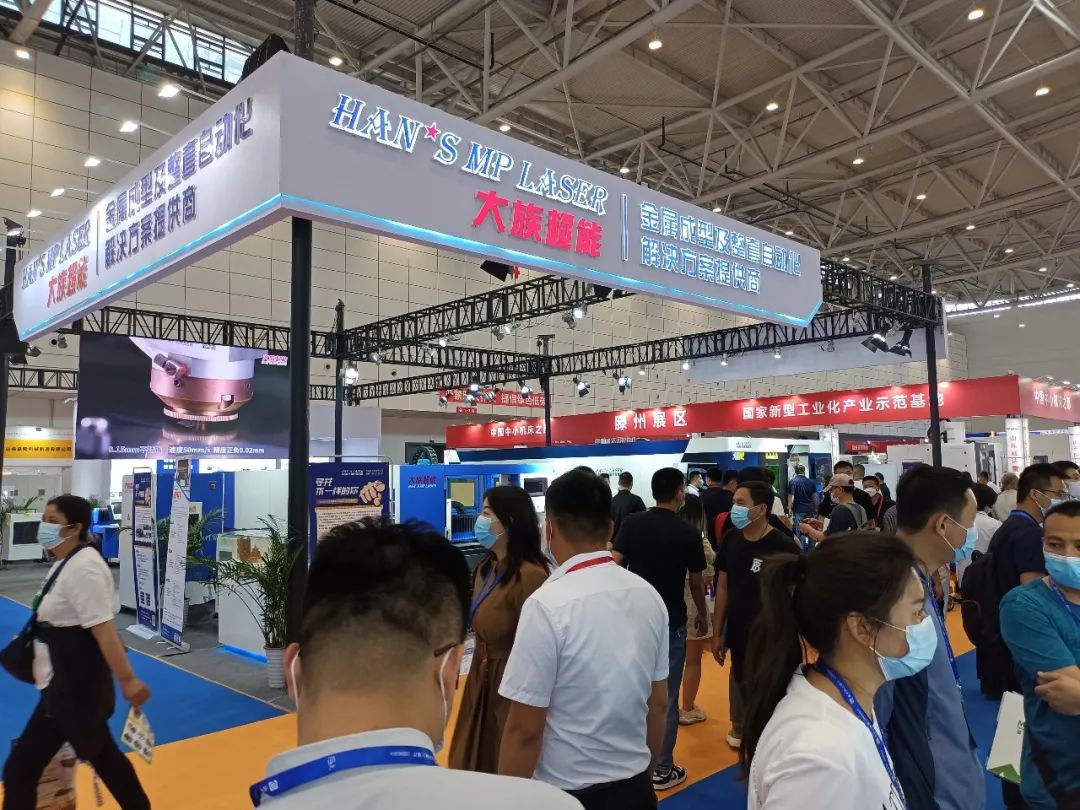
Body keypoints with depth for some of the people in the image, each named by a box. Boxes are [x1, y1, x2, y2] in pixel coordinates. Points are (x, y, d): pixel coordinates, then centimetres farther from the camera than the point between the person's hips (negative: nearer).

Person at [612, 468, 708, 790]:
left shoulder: (632, 523, -4)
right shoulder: (688, 532, -9)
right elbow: (696, 583, 0)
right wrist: (703, 616, 16)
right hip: (670, 623, -3)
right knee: (666, 696, 7)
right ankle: (662, 769, 16)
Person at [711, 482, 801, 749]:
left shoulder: (783, 546, -19)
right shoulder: (731, 539, -4)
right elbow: (722, 587, 5)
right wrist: (717, 633, 6)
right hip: (736, 633, 5)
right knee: (739, 680, 20)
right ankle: (740, 729, 44)